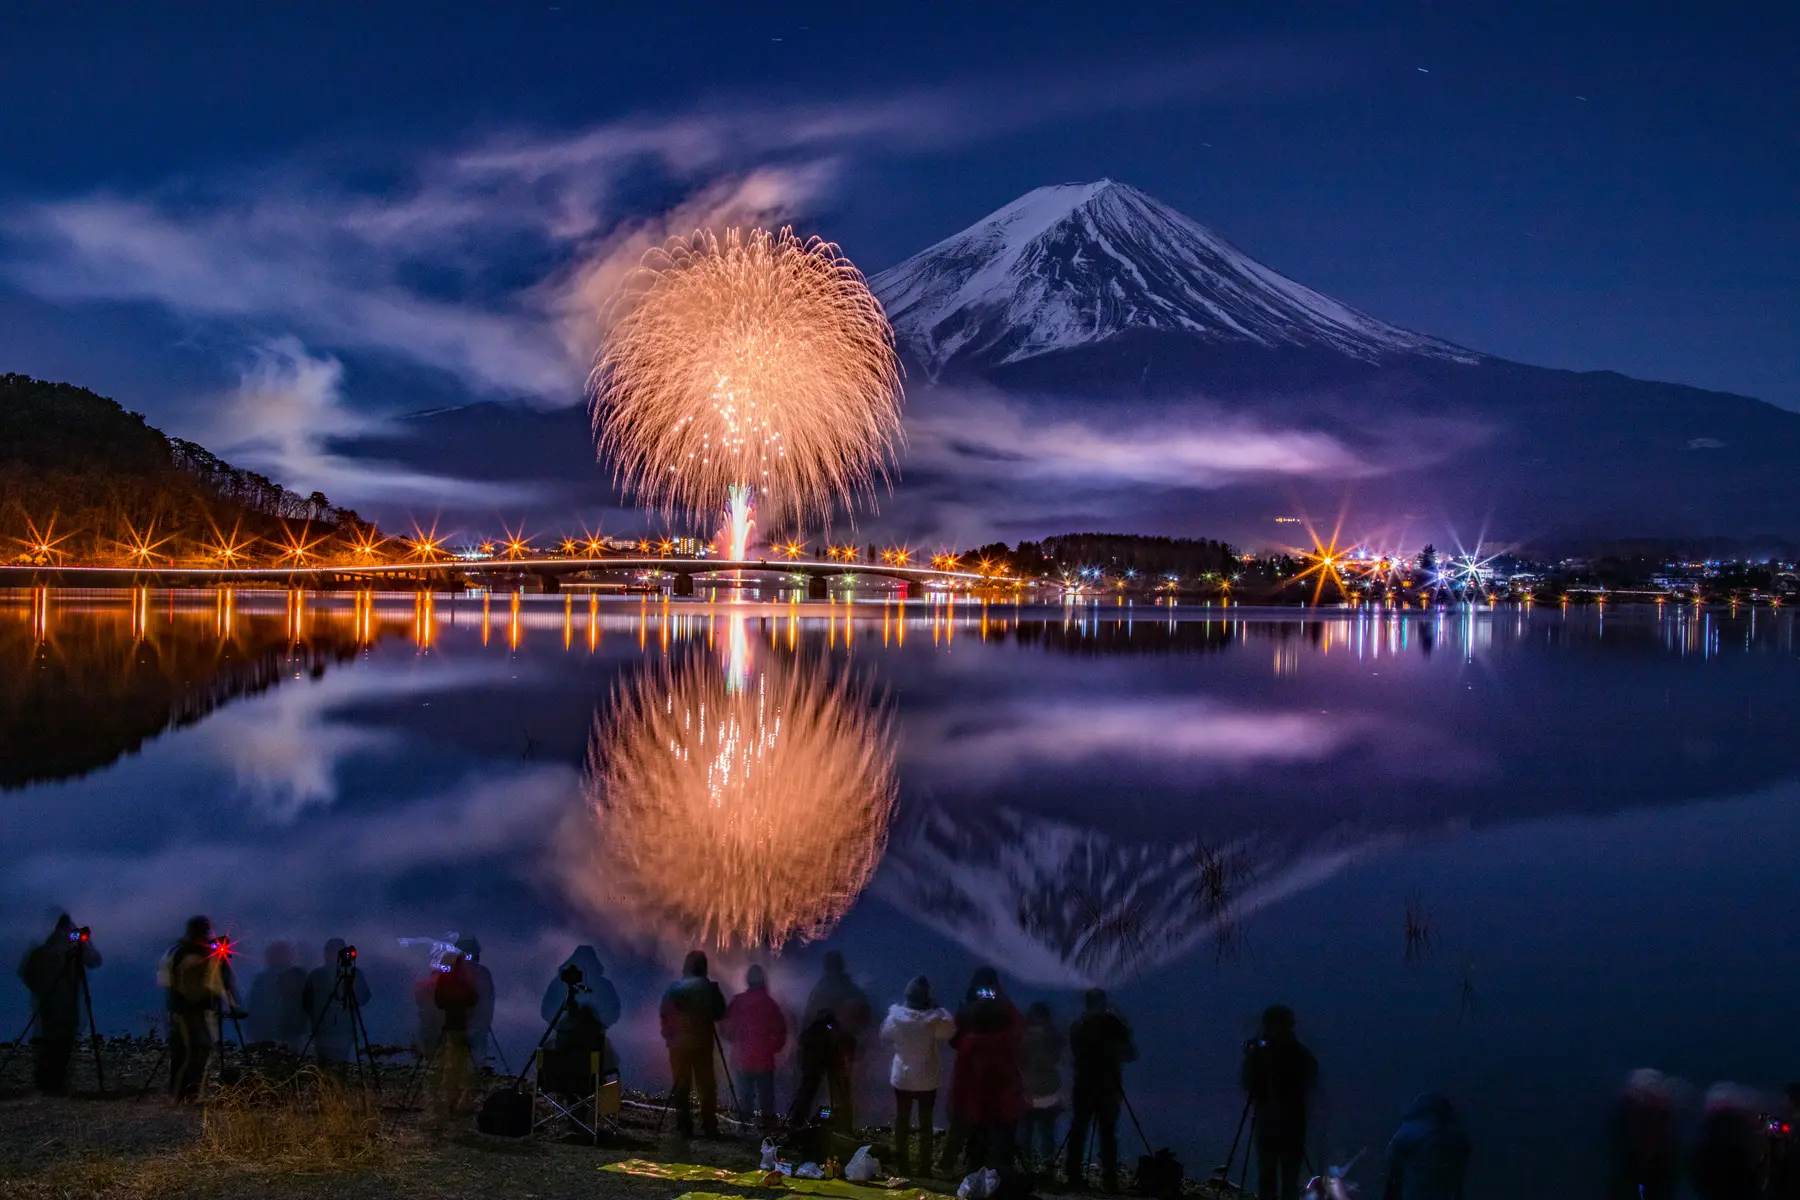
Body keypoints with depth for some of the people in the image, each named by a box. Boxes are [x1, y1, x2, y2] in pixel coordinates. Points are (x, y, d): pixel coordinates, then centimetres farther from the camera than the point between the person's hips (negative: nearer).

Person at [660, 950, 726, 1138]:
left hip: (679, 1042, 0)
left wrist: (668, 1035, 7)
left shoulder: (675, 988, -5)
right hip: (703, 1041, 0)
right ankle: (709, 1126, 2)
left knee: (682, 1084, 4)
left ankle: (684, 1126, 1)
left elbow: (664, 1014, -5)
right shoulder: (710, 988, -3)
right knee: (707, 1084, 6)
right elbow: (719, 1013, 5)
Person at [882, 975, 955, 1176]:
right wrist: (939, 1009, -3)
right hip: (927, 1078, -2)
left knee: (902, 1120, 15)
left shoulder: (896, 1016, -15)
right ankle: (925, 1165, 14)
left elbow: (885, 1036, 2)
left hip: (902, 1076, 2)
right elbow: (950, 1032, -3)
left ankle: (902, 1164, 21)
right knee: (926, 1122, 11)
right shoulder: (935, 1018, -21)